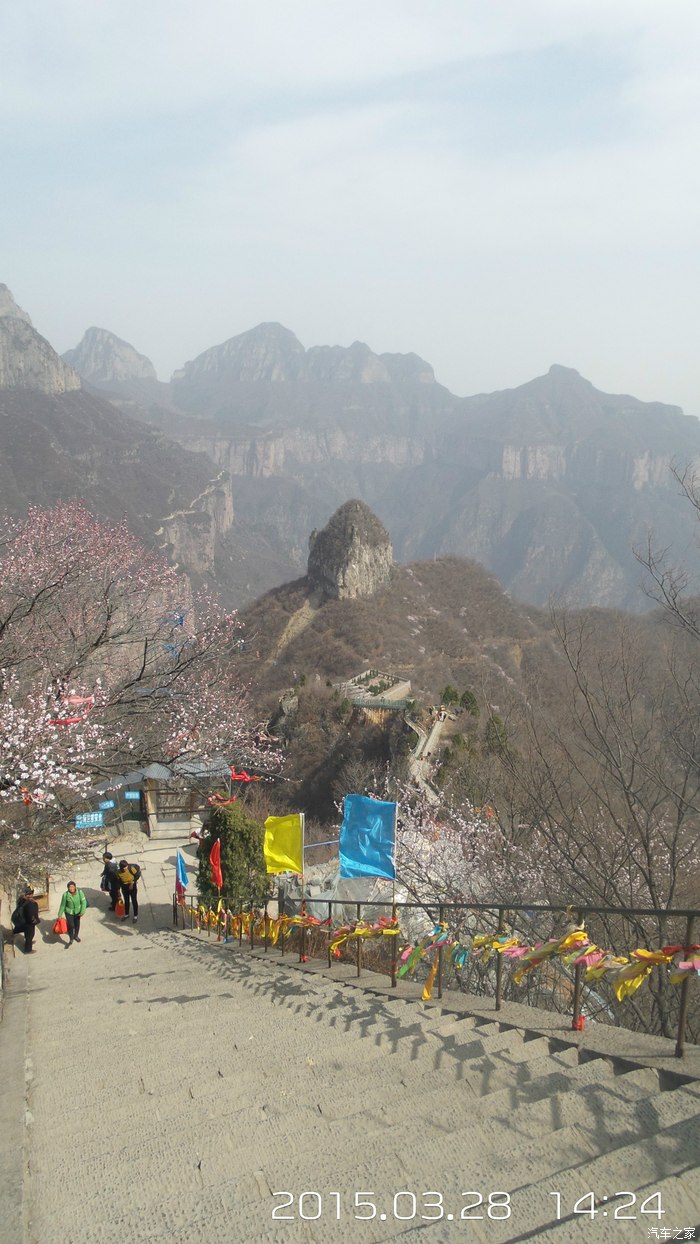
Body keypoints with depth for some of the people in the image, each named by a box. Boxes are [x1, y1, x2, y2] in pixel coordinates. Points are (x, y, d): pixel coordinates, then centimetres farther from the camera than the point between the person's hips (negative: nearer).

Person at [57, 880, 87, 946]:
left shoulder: (80, 892, -21)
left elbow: (83, 902, -15)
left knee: (77, 924, 21)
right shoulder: (65, 895, -22)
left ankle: (76, 936, 47)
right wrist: (60, 915, -6)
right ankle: (71, 940, 11)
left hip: (77, 912, 2)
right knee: (70, 925, -8)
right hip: (69, 912, -2)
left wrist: (82, 912, -22)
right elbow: (62, 905, -11)